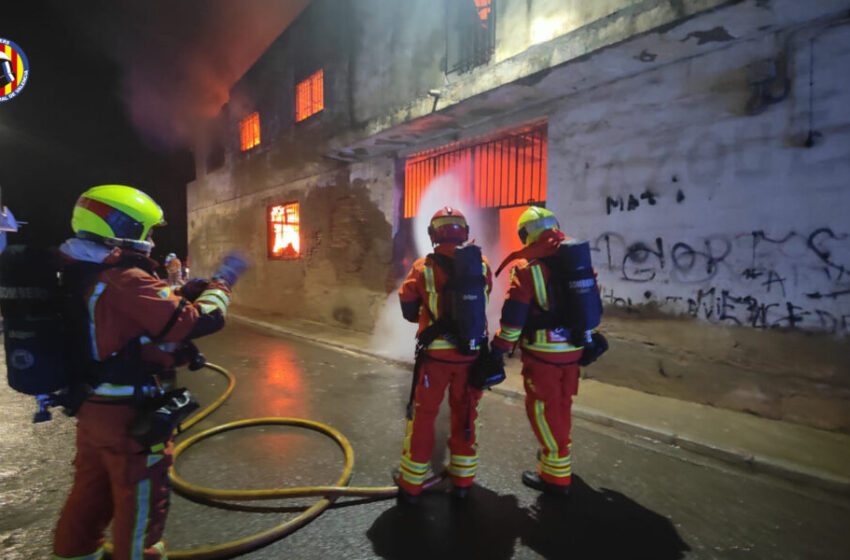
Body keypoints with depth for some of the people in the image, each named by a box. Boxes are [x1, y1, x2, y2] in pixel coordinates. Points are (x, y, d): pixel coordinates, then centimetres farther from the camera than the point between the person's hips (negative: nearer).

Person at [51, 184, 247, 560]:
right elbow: (198, 321, -29)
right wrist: (221, 283, -13)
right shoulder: (126, 281, -25)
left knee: (91, 492, 26)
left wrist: (186, 292, 6)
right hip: (130, 416, -9)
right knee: (139, 502, 10)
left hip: (92, 409, 9)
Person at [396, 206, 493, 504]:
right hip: (471, 353, 2)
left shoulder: (424, 267, -8)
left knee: (423, 415, 11)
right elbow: (483, 300, 8)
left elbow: (407, 306, -2)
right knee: (465, 415, 17)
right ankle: (462, 480, 29)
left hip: (435, 353, -2)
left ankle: (411, 484, 22)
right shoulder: (482, 265, -3)